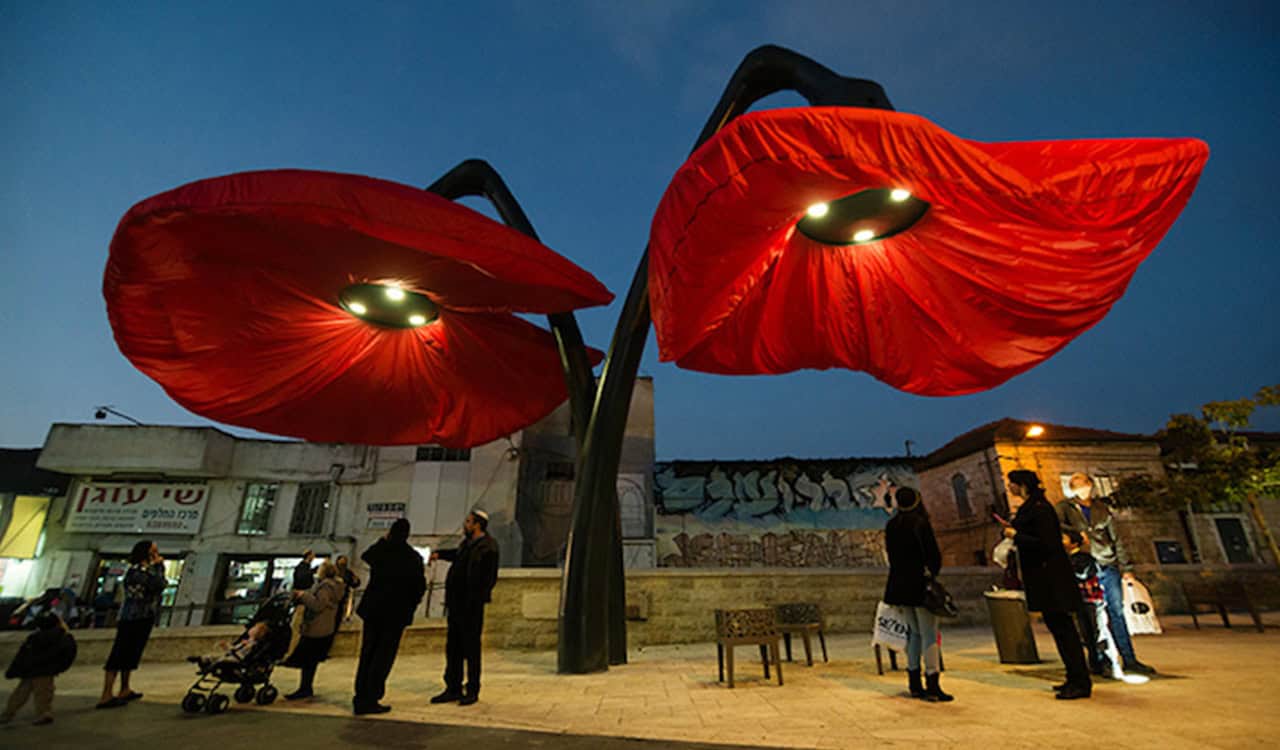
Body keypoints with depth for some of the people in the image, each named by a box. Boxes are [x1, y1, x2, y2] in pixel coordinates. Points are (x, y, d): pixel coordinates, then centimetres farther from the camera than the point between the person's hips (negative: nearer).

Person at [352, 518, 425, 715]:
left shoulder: (381, 551, -2)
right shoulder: (413, 557, -11)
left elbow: (365, 555, 22)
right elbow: (420, 586, -8)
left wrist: (383, 540, 22)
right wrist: (410, 606, 8)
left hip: (372, 609, 4)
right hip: (397, 612, -4)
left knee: (367, 654, 15)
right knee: (384, 656, 3)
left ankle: (361, 698, 21)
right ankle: (370, 700, 3)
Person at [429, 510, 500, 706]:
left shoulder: (488, 547, -16)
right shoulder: (467, 543, 12)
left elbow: (489, 578, -20)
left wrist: (476, 598, -24)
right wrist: (439, 554, 26)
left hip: (472, 605, -9)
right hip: (456, 602, 9)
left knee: (471, 648, 3)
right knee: (453, 647, 15)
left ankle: (472, 691, 17)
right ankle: (453, 689, 28)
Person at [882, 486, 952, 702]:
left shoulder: (891, 525, 6)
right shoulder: (921, 522, -13)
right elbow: (933, 553, -13)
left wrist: (901, 572, 15)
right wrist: (932, 571, 3)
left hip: (899, 585, 6)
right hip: (920, 585, -6)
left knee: (914, 632, 16)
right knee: (929, 634, 1)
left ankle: (914, 684, 21)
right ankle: (932, 686, 2)